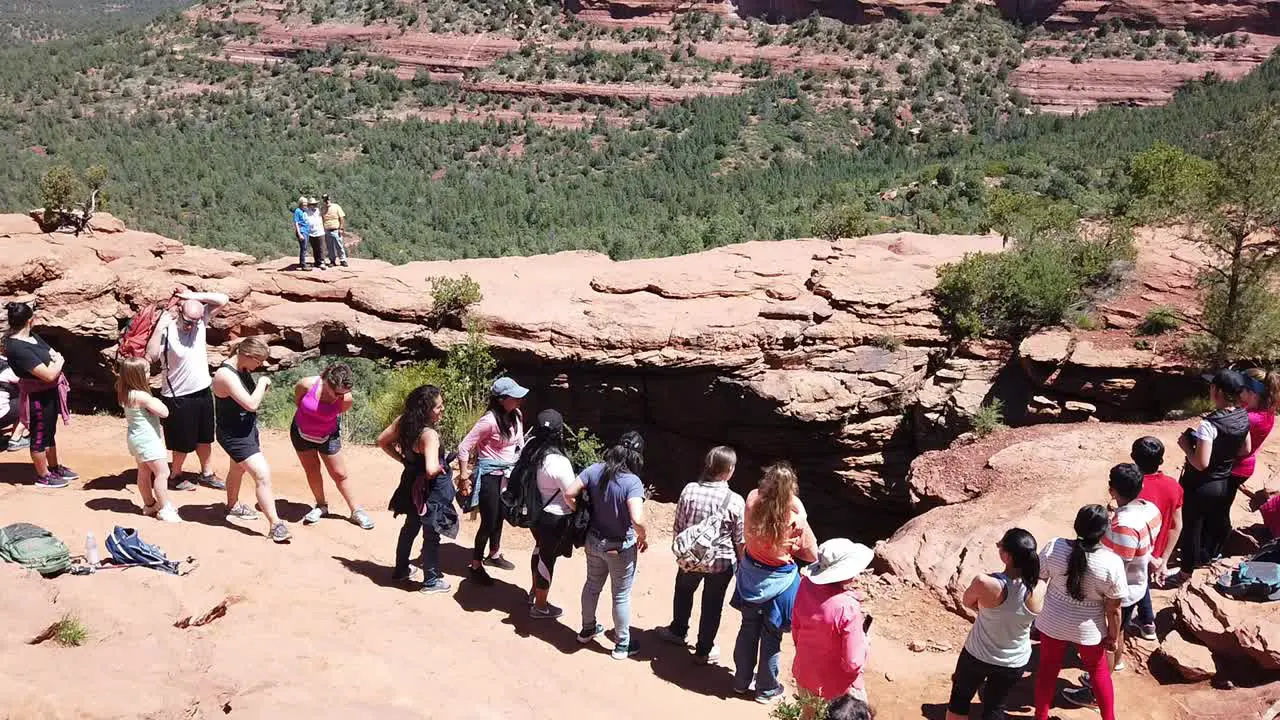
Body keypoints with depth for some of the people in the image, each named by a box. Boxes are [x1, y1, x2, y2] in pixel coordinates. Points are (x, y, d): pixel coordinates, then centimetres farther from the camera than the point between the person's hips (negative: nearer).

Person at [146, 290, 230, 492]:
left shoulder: (201, 321, -6)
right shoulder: (167, 331, -21)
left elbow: (223, 300, -11)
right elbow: (151, 355, -35)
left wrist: (194, 296, -18)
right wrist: (159, 327, -35)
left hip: (203, 391, 6)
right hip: (178, 397, -6)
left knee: (205, 437, 20)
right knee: (183, 443, 8)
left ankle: (207, 474, 35)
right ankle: (176, 475, 31)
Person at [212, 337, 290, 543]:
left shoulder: (243, 370, 1)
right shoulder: (226, 375, -27)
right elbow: (251, 404, -30)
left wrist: (262, 387, -3)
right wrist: (262, 383, -19)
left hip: (247, 429, 10)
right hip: (234, 435, -10)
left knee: (238, 470, 31)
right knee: (263, 475, -17)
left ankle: (233, 507, 54)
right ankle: (275, 525, -14)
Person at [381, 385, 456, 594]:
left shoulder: (404, 421, -8)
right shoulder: (429, 435, -32)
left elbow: (382, 441, 5)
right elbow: (431, 470, -42)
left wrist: (403, 459, 5)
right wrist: (441, 467, -19)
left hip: (412, 485, 8)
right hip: (431, 491, -8)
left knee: (410, 528, 27)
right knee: (432, 536, 10)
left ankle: (401, 571, 43)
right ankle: (431, 581, 25)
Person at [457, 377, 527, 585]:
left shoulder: (516, 416, -5)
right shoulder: (489, 420, -25)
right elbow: (464, 448, -20)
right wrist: (464, 478, -16)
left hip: (507, 474, 7)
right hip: (489, 475, -7)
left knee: (499, 516, 23)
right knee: (489, 521, 2)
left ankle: (494, 555, 43)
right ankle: (476, 566, 19)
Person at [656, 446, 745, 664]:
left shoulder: (689, 490, -15)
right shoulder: (735, 501, -21)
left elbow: (678, 527, -6)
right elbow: (740, 541, -12)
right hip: (721, 563, -2)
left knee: (683, 592, 29)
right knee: (712, 605, 18)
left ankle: (678, 631, 51)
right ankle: (704, 650, 33)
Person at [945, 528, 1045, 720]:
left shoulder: (984, 584, -33)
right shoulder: (1040, 589, -23)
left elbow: (967, 602, -10)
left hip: (978, 655, -2)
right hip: (1015, 662, 2)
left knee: (960, 697, 24)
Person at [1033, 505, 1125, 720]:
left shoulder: (1054, 547, -20)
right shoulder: (1112, 562, -25)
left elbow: (1038, 577, -5)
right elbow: (1113, 609, -15)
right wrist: (1114, 636, 2)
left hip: (1052, 622, 2)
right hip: (1088, 629, -1)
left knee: (1048, 668, 22)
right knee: (1099, 671, 25)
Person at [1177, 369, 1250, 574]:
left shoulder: (1209, 425, -31)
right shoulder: (1244, 417, -9)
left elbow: (1201, 463, -29)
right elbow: (1245, 450, 5)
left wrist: (1186, 445, -15)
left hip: (1201, 485, -7)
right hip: (1226, 482, 7)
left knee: (1192, 526, 12)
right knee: (1218, 521, 27)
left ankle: (1187, 569, 28)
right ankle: (1207, 555, 49)